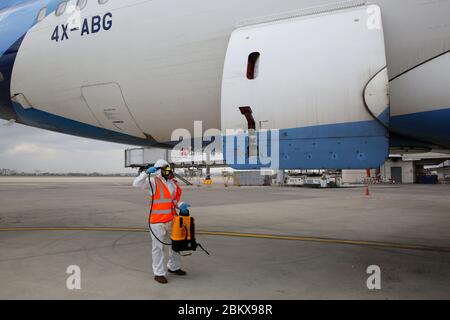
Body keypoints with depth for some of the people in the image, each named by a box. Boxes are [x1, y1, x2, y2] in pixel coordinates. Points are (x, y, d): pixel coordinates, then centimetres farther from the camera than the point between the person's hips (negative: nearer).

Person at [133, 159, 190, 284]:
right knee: (158, 247, 1)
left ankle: (173, 267, 38)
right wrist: (146, 172, -26)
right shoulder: (154, 182, -10)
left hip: (171, 220, 7)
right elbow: (136, 184, -20)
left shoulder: (173, 183, 9)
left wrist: (180, 205, -4)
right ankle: (159, 273, 12)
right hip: (158, 221, -7)